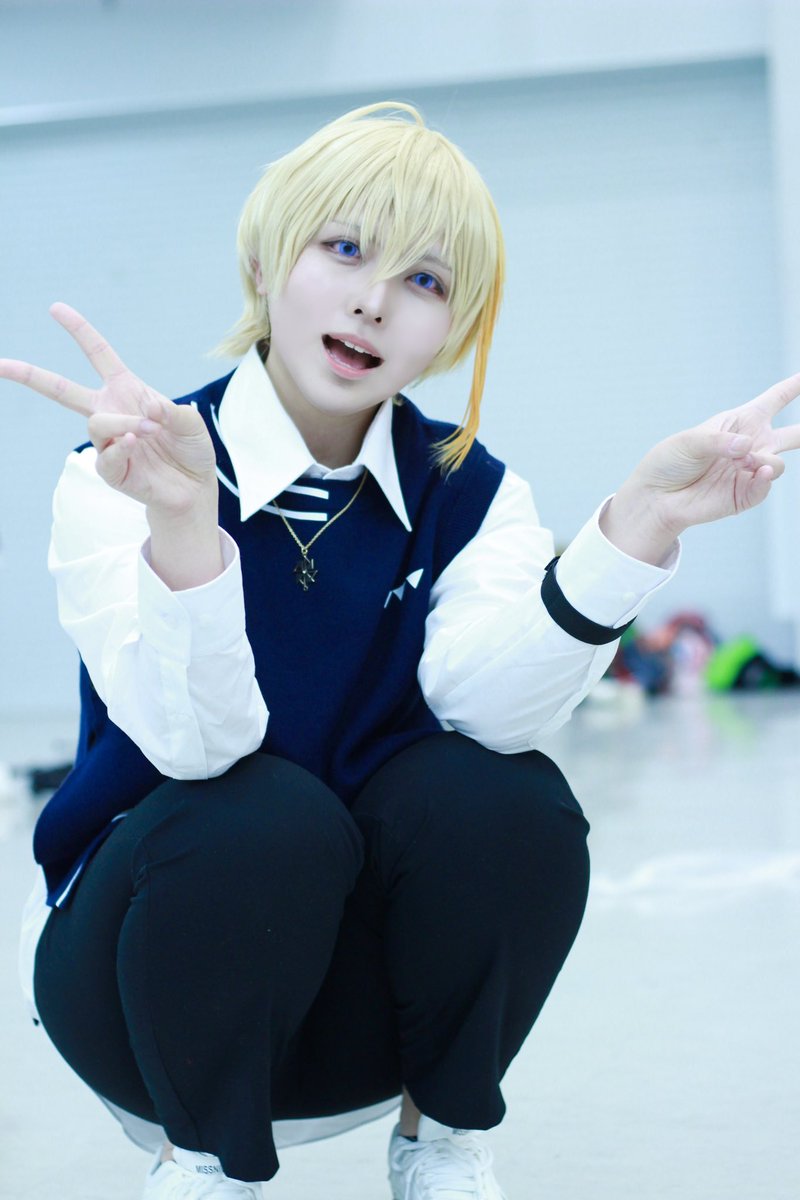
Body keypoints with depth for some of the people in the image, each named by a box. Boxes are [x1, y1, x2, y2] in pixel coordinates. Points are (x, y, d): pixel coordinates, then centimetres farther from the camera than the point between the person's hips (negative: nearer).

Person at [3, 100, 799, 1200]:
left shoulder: (470, 493, -2)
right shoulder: (121, 476, -12)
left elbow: (491, 704, -22)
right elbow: (198, 743, -28)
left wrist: (640, 523, -36)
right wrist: (182, 525, -46)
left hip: (367, 989, 3)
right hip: (150, 968, -2)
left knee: (506, 798, -25)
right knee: (272, 815, -33)